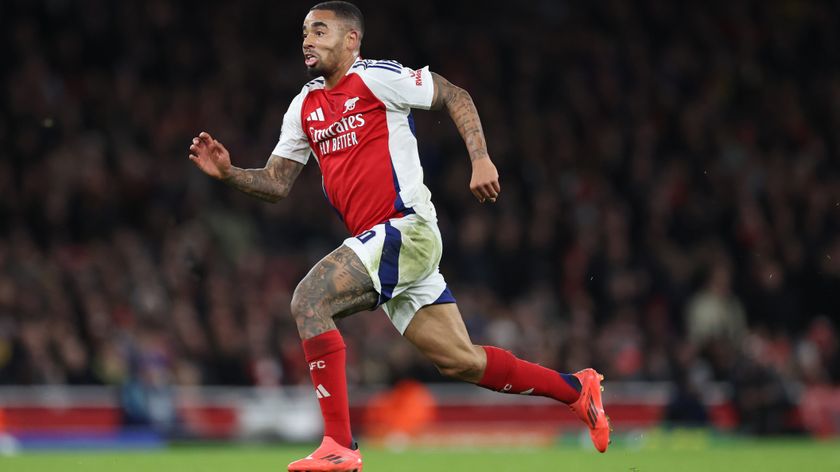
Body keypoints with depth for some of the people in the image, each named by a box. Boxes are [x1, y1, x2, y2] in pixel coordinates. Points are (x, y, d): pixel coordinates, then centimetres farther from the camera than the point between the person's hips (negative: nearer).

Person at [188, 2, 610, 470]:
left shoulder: (376, 77, -5)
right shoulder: (305, 107, 16)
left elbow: (455, 96, -2)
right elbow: (276, 183, 16)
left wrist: (481, 160, -13)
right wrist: (227, 171, -2)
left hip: (406, 229, -8)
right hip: (377, 241, 8)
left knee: (308, 300, -21)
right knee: (459, 360, 8)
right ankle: (576, 388, 24)